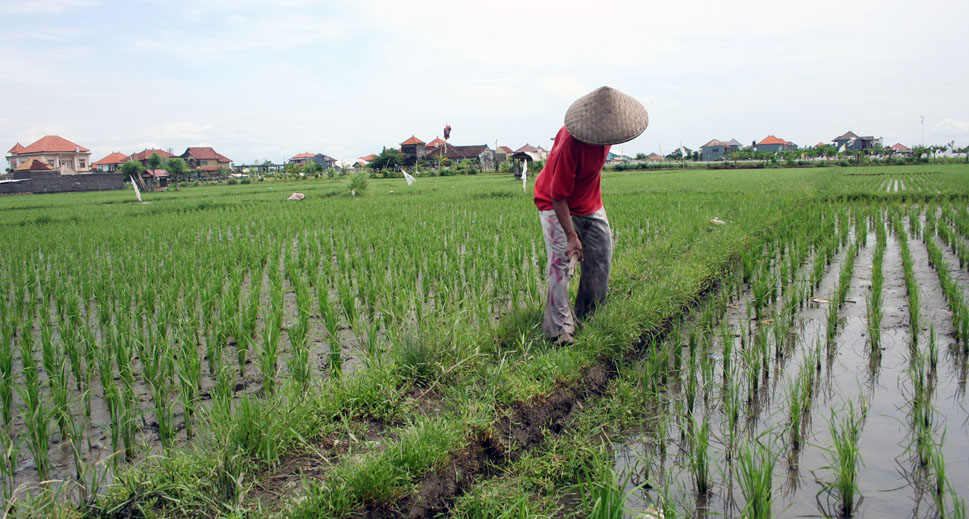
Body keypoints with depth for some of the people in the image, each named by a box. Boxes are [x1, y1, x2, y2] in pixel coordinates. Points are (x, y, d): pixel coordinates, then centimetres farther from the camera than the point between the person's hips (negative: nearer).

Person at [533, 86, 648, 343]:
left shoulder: (601, 133, -13)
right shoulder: (570, 144, -36)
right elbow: (558, 196, -31)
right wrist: (571, 236, -30)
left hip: (590, 203, 8)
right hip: (557, 206, -8)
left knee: (600, 259, 7)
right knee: (561, 262, -17)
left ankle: (588, 319, 21)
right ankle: (561, 329, -14)